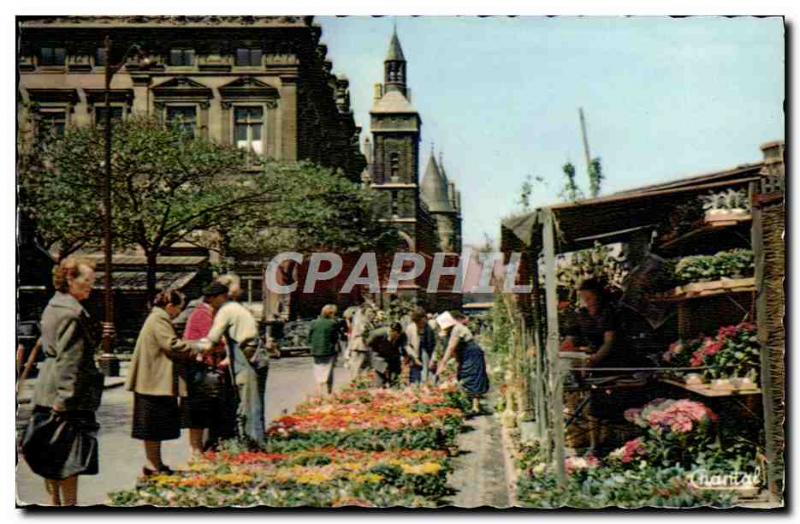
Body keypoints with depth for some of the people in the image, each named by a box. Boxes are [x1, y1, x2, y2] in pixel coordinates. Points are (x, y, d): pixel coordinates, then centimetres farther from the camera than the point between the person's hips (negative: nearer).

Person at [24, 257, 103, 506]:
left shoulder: (52, 306, 14)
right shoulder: (72, 312, -17)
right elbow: (69, 359, -22)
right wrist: (65, 398, -24)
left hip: (46, 392, 10)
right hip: (69, 394, -10)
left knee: (50, 452, 14)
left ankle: (54, 501, 23)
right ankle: (69, 504, 2)